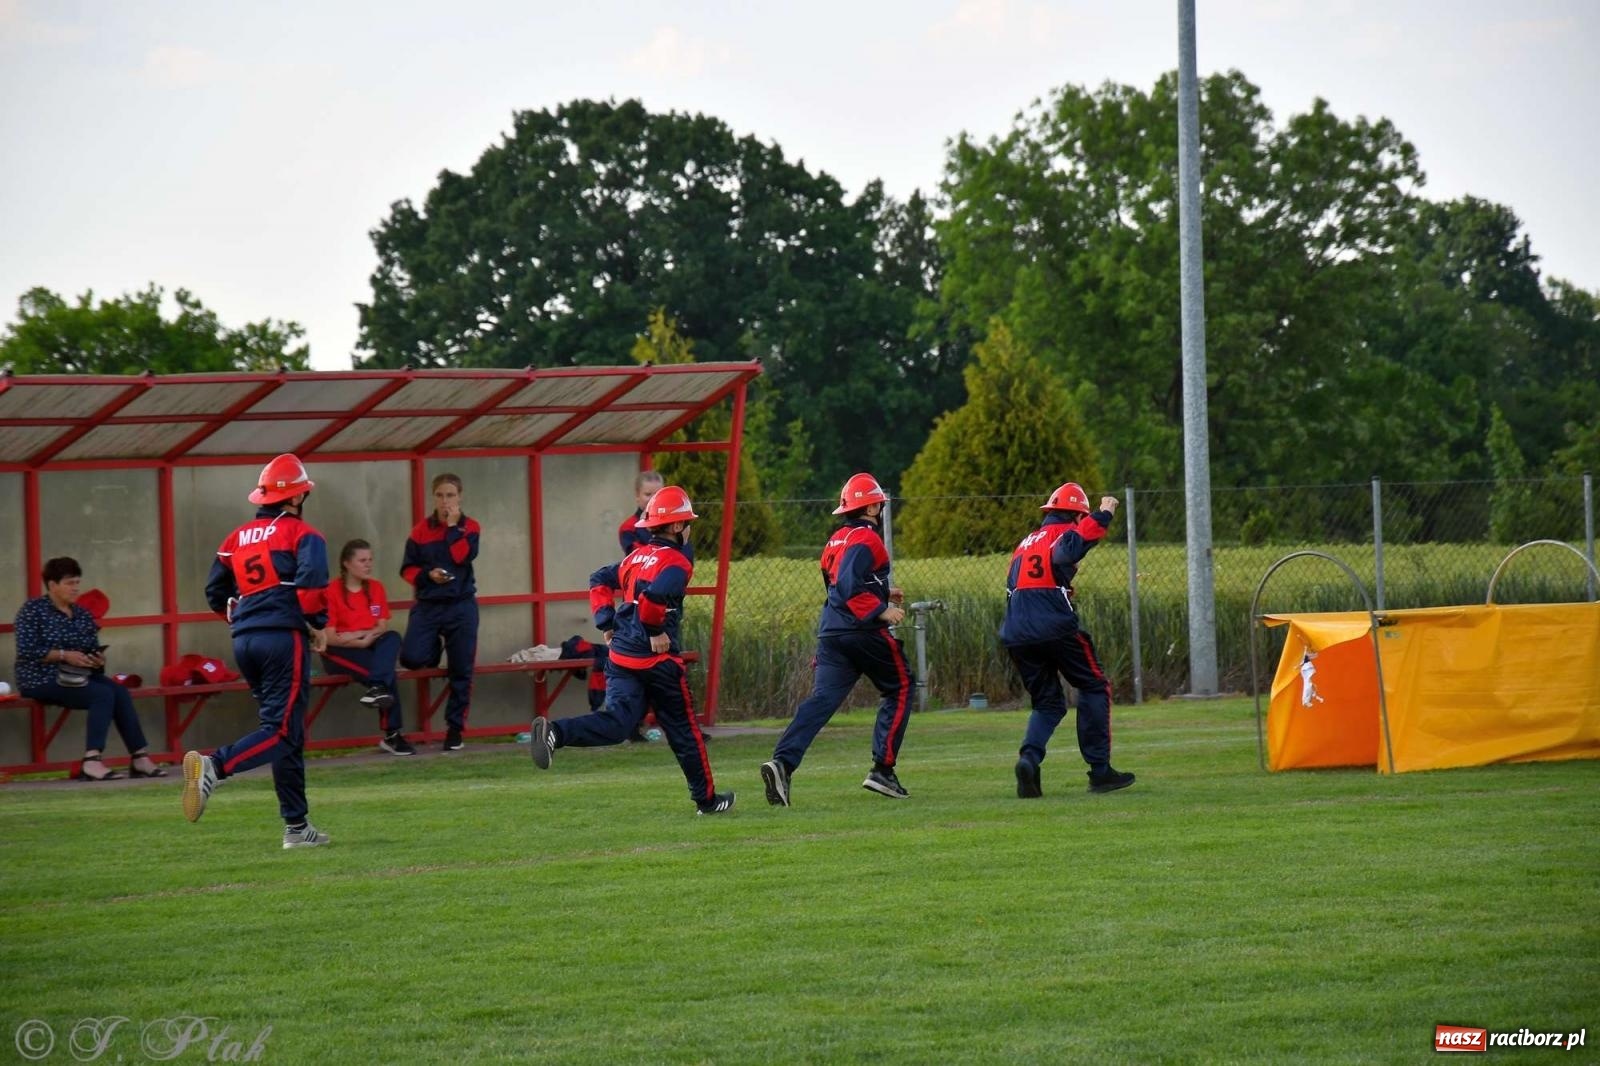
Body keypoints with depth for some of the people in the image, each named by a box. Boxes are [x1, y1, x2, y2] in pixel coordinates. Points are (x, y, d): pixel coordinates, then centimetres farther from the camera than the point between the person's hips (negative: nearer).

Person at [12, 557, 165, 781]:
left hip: (78, 677, 6)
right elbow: (26, 651, -13)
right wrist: (64, 655, -22)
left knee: (120, 692, -20)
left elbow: (93, 650, 18)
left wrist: (98, 659, -7)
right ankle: (92, 762, -37)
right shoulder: (33, 610, -3)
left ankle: (140, 758, -24)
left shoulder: (82, 615, 16)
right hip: (43, 680, -6)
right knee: (103, 694, -28)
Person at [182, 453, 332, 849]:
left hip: (244, 639, 7)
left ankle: (297, 826, 13)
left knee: (287, 731, 13)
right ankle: (213, 767, -33)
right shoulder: (301, 534, -2)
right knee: (281, 731, -9)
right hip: (284, 636, -7)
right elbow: (311, 585, -16)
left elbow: (215, 593, 18)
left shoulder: (237, 538, 16)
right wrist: (319, 627, -2)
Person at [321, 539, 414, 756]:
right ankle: (391, 733, -36)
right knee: (386, 671, -30)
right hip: (340, 653, -5)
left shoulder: (376, 588, 9)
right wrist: (361, 642, -23)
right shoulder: (332, 591, -8)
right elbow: (330, 637, -14)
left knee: (392, 638, -29)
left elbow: (383, 627, 3)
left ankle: (377, 688, -46)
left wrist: (359, 635, -16)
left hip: (370, 647, 5)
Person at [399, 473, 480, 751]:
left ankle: (455, 728, 10)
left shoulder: (470, 527, 2)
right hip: (428, 605, 1)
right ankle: (436, 648, 20)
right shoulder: (421, 530, 3)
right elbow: (407, 568, 5)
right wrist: (428, 574, -13)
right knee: (411, 657, -17)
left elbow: (462, 556, -16)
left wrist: (453, 526, -12)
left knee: (461, 671, -1)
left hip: (461, 606, -1)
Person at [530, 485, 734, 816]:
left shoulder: (637, 556, 15)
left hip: (621, 654, 6)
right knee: (683, 729, 9)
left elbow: (600, 581, 20)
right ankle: (706, 798, 18)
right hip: (658, 659, -6)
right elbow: (654, 595, -27)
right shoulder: (677, 561, -10)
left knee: (615, 723, -4)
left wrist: (607, 623, 15)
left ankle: (556, 732, -29)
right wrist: (656, 632, -14)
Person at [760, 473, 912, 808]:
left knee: (822, 699, -4)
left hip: (830, 631, 7)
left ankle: (783, 762, -24)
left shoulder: (836, 541, 19)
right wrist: (882, 611, -16)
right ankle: (883, 770, 5)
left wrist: (882, 593, 32)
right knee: (899, 690, 11)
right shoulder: (866, 539, -9)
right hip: (863, 632, -7)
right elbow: (850, 589, -21)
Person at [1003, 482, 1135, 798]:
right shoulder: (1065, 533, 3)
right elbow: (1070, 548, -22)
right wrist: (1103, 515, -20)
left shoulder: (1025, 543, 25)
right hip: (1055, 628, -7)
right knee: (1094, 688, 9)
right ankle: (1099, 770, 3)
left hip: (1017, 634, 7)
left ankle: (1029, 757, -11)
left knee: (1048, 703, 16)